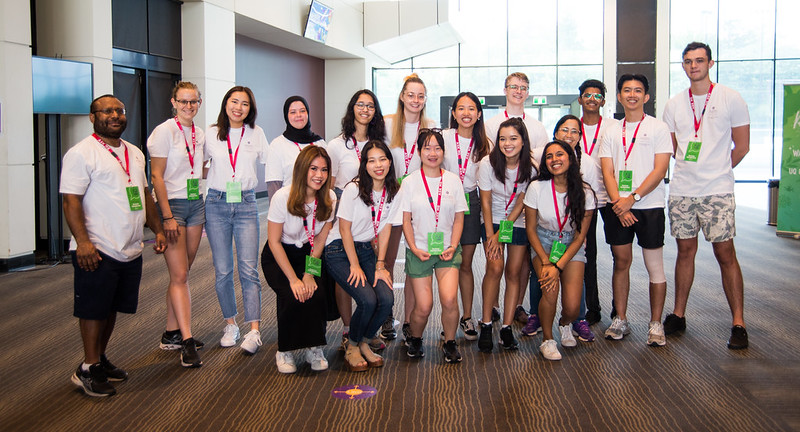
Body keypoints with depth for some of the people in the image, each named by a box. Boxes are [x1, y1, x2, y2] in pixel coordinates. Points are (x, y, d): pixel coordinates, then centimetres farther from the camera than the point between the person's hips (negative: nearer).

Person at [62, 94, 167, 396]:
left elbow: (145, 194, 23)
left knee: (112, 308, 15)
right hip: (97, 250, -7)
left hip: (131, 250, 7)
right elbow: (71, 201, -14)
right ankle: (88, 368, 11)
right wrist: (82, 241, -23)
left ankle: (100, 358, 28)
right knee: (93, 309, 0)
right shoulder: (82, 154, -8)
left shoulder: (135, 153, 16)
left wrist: (157, 229, 18)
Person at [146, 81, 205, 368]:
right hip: (172, 204, -6)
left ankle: (172, 334, 18)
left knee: (181, 273, 9)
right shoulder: (164, 131, -8)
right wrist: (167, 217, -16)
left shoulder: (199, 134, 11)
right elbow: (157, 176, -12)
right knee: (179, 275, -9)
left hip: (196, 204, 6)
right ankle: (186, 342, -7)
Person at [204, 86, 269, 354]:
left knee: (248, 269, -8)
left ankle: (253, 331, -8)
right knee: (222, 270, 4)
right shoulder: (212, 134, 6)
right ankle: (230, 324, 18)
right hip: (216, 203, 1)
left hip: (246, 204, -1)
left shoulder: (256, 133, 6)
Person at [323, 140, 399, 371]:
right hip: (340, 250, -5)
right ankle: (351, 347, 3)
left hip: (366, 249, 5)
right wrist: (355, 266, -14)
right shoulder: (353, 189, -15)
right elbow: (345, 229, -13)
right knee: (367, 300, -23)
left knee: (387, 299, -16)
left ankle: (364, 343, 10)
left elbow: (385, 229, 2)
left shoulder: (393, 191, -1)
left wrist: (380, 265, -4)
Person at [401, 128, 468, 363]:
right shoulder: (409, 182, 0)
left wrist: (453, 246, -5)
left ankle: (450, 342, 6)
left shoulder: (453, 181, 4)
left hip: (447, 249, 1)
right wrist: (414, 248, -9)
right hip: (419, 251, -1)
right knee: (423, 306, -6)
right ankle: (414, 339, 25)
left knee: (449, 299, -19)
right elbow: (406, 220, 2)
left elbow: (459, 218, 6)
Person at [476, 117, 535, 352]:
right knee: (495, 268, -16)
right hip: (493, 220, -1)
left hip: (519, 222, 2)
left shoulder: (530, 167, -13)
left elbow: (521, 203, -8)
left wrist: (502, 232, -13)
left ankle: (507, 328, 4)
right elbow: (486, 201, -10)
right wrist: (491, 235, -12)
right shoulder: (488, 163, -16)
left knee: (514, 272, -2)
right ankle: (486, 325, -5)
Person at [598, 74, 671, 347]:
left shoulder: (658, 128, 2)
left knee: (654, 266, -1)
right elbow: (607, 172, 4)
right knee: (621, 263, 8)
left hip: (649, 205, -3)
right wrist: (619, 204, -11)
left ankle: (656, 324, 7)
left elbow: (659, 170, -7)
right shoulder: (611, 132, 11)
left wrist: (632, 198, -15)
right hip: (617, 207, 3)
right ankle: (620, 320, 16)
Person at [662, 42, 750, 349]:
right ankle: (678, 315, 18)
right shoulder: (674, 104, 9)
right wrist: (690, 172, 11)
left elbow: (742, 146, 3)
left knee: (725, 254, -4)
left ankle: (738, 324, 2)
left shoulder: (731, 99, 0)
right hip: (681, 191, 4)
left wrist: (715, 172, 7)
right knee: (685, 251, 10)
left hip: (717, 191, -3)